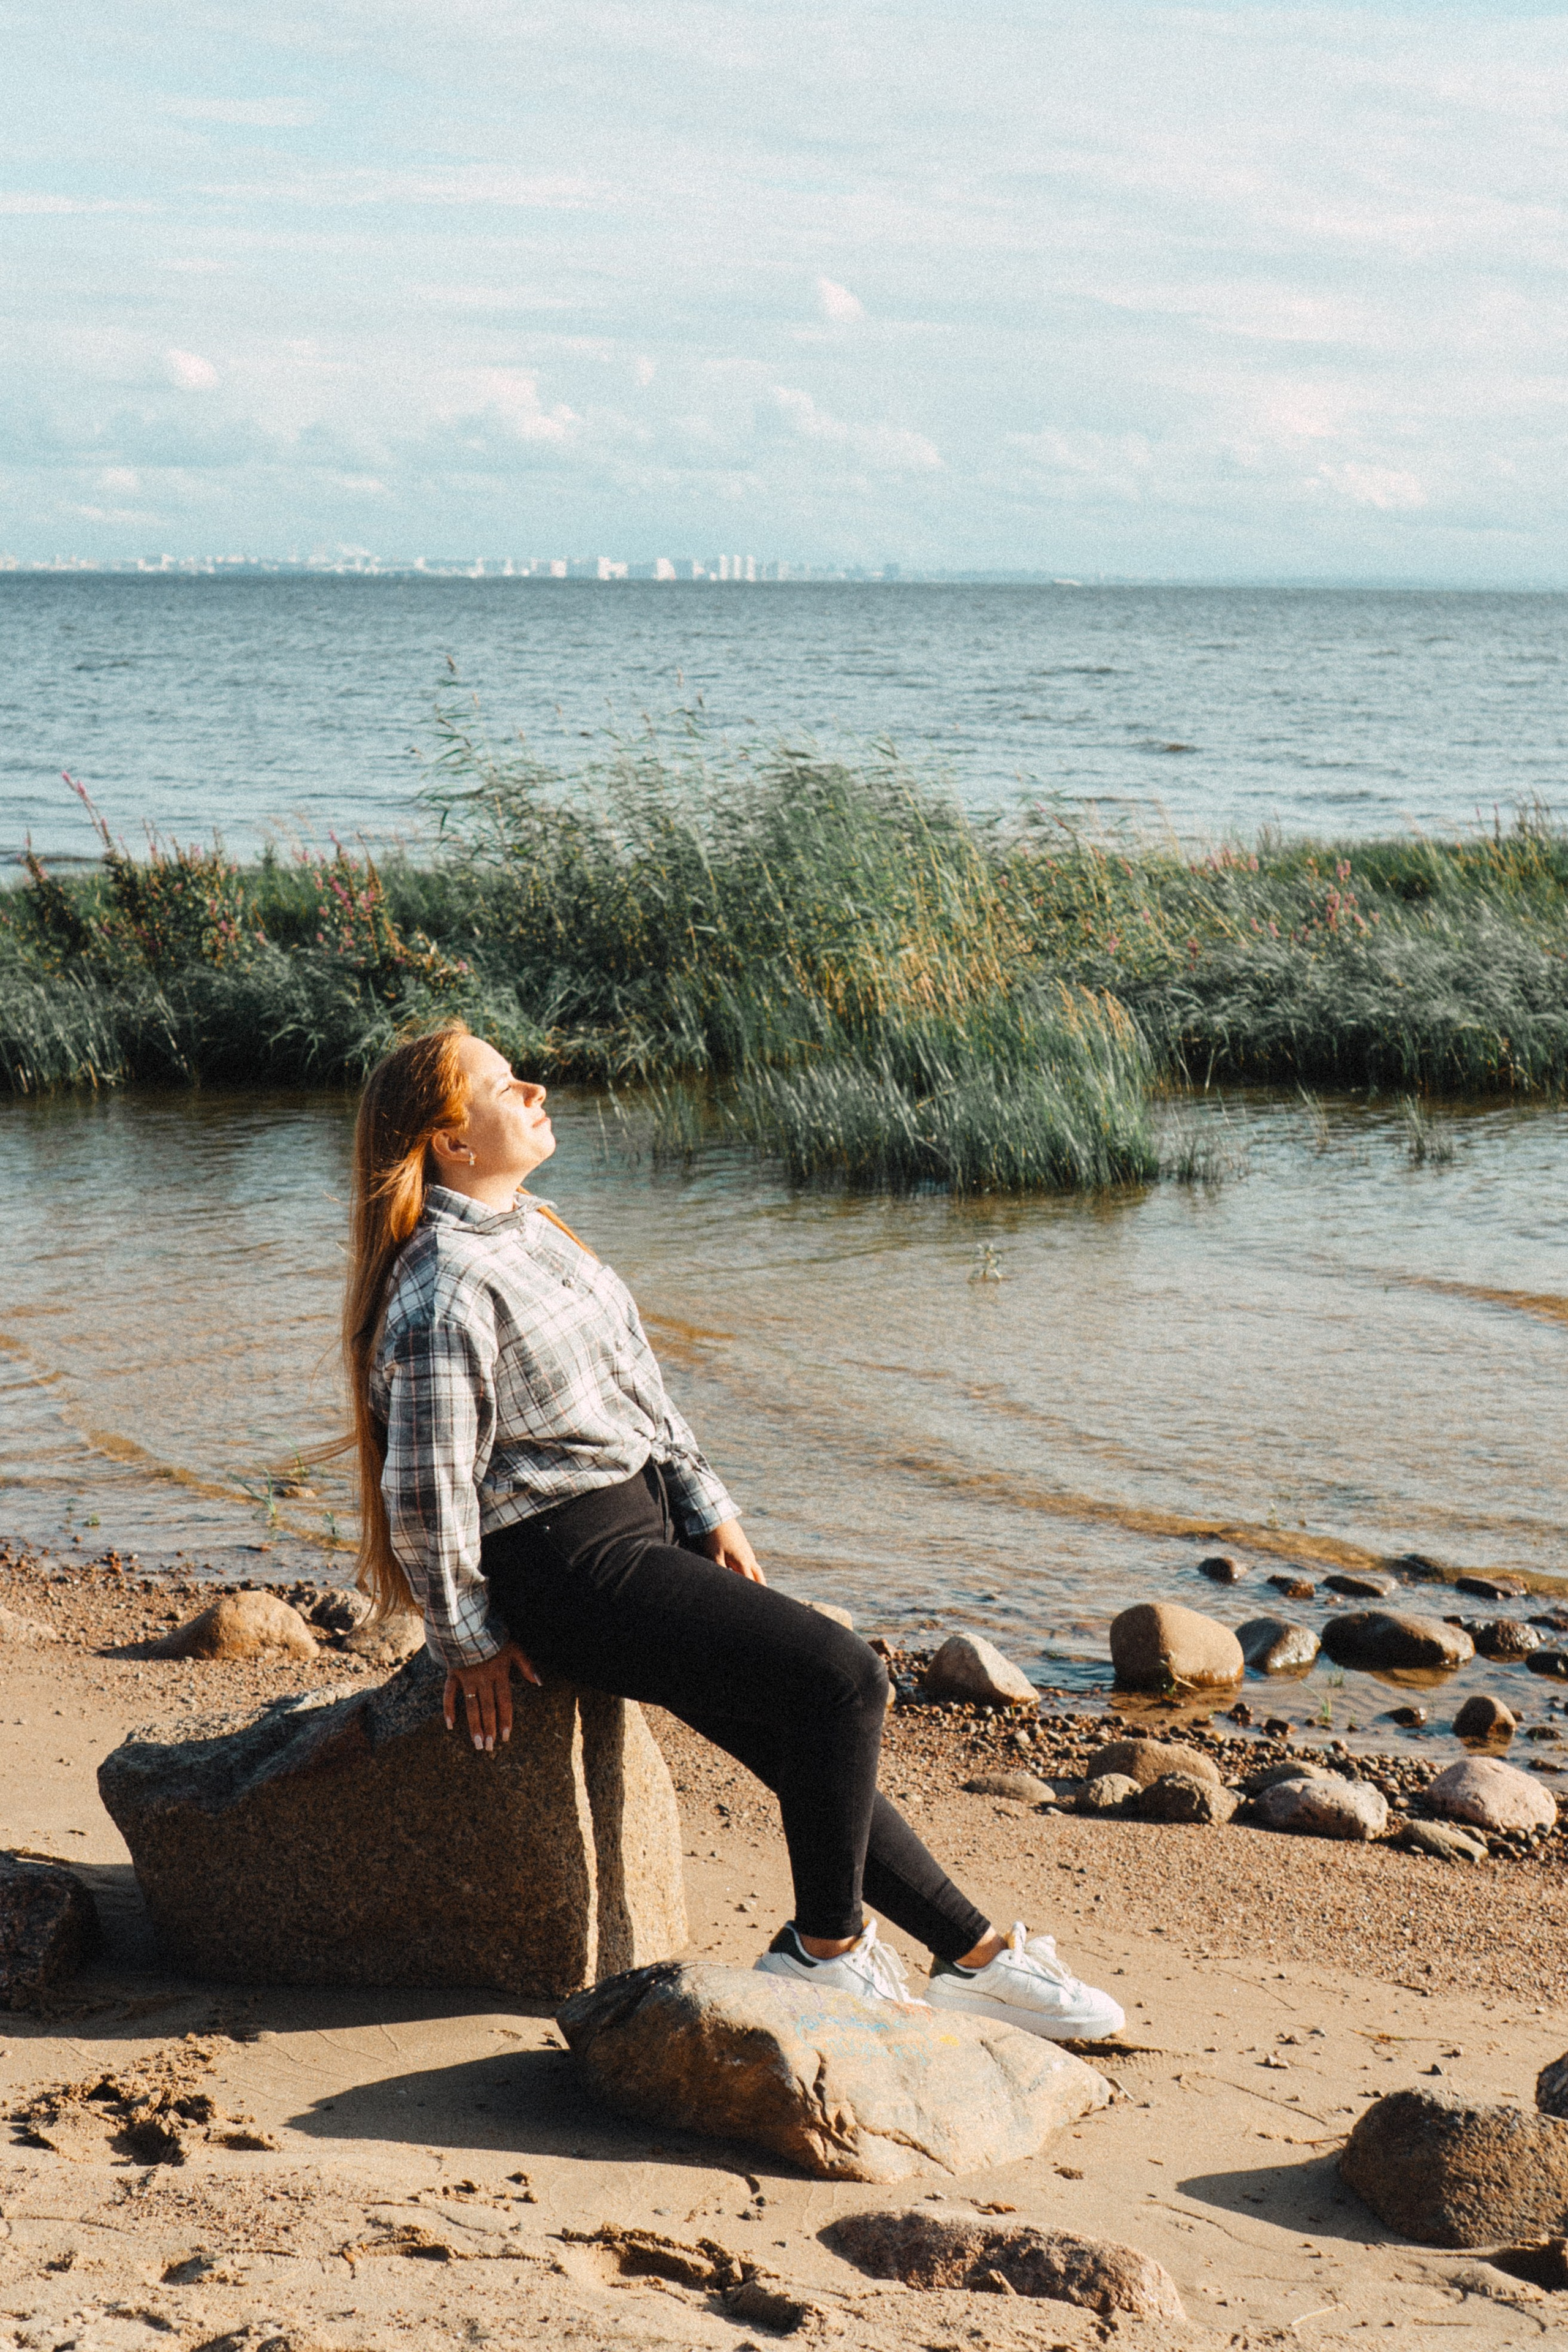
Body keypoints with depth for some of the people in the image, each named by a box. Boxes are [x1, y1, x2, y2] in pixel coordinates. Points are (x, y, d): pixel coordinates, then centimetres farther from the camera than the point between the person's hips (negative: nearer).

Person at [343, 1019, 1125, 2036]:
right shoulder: (443, 1296, -20)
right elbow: (425, 1491, -20)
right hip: (567, 1565, -9)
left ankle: (974, 1952, 11)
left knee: (812, 1750, 5)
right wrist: (469, 1641, -11)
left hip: (648, 1523, 9)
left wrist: (710, 1510, 14)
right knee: (842, 1676, -16)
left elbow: (637, 1382, 19)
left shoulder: (529, 1227, 12)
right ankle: (828, 1950, -3)